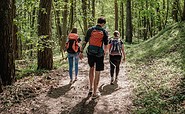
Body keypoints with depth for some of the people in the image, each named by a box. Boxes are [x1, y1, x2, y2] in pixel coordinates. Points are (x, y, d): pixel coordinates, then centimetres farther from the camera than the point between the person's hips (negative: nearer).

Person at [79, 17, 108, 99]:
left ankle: (90, 89, 26)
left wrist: (81, 52, 7)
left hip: (90, 53, 3)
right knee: (97, 73, 5)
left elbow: (85, 42, -1)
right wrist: (105, 52, 21)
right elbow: (106, 45, 2)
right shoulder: (104, 32, -3)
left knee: (91, 68, 25)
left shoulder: (90, 30, 0)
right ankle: (94, 93, 11)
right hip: (99, 54, -2)